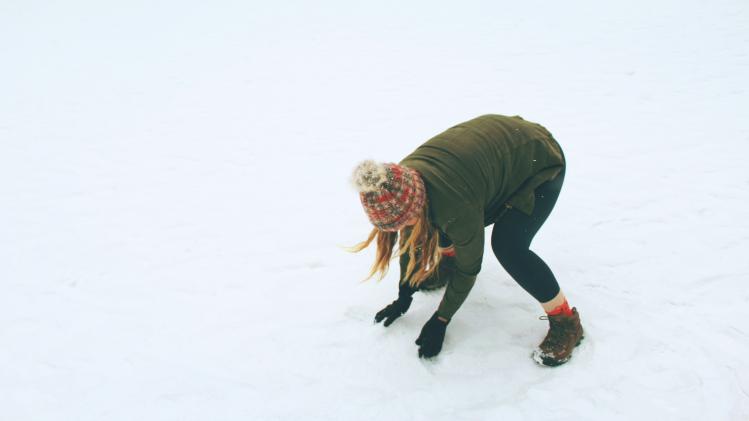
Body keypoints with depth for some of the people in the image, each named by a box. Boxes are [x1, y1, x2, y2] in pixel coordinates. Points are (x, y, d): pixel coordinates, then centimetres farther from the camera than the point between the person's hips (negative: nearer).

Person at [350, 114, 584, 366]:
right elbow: (409, 240, -1)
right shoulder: (402, 183, -18)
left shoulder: (457, 207, -39)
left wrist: (441, 320, -12)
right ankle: (446, 262, 29)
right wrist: (404, 296, 6)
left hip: (541, 161, -7)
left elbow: (468, 268, -23)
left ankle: (565, 321, -8)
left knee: (508, 247, -25)